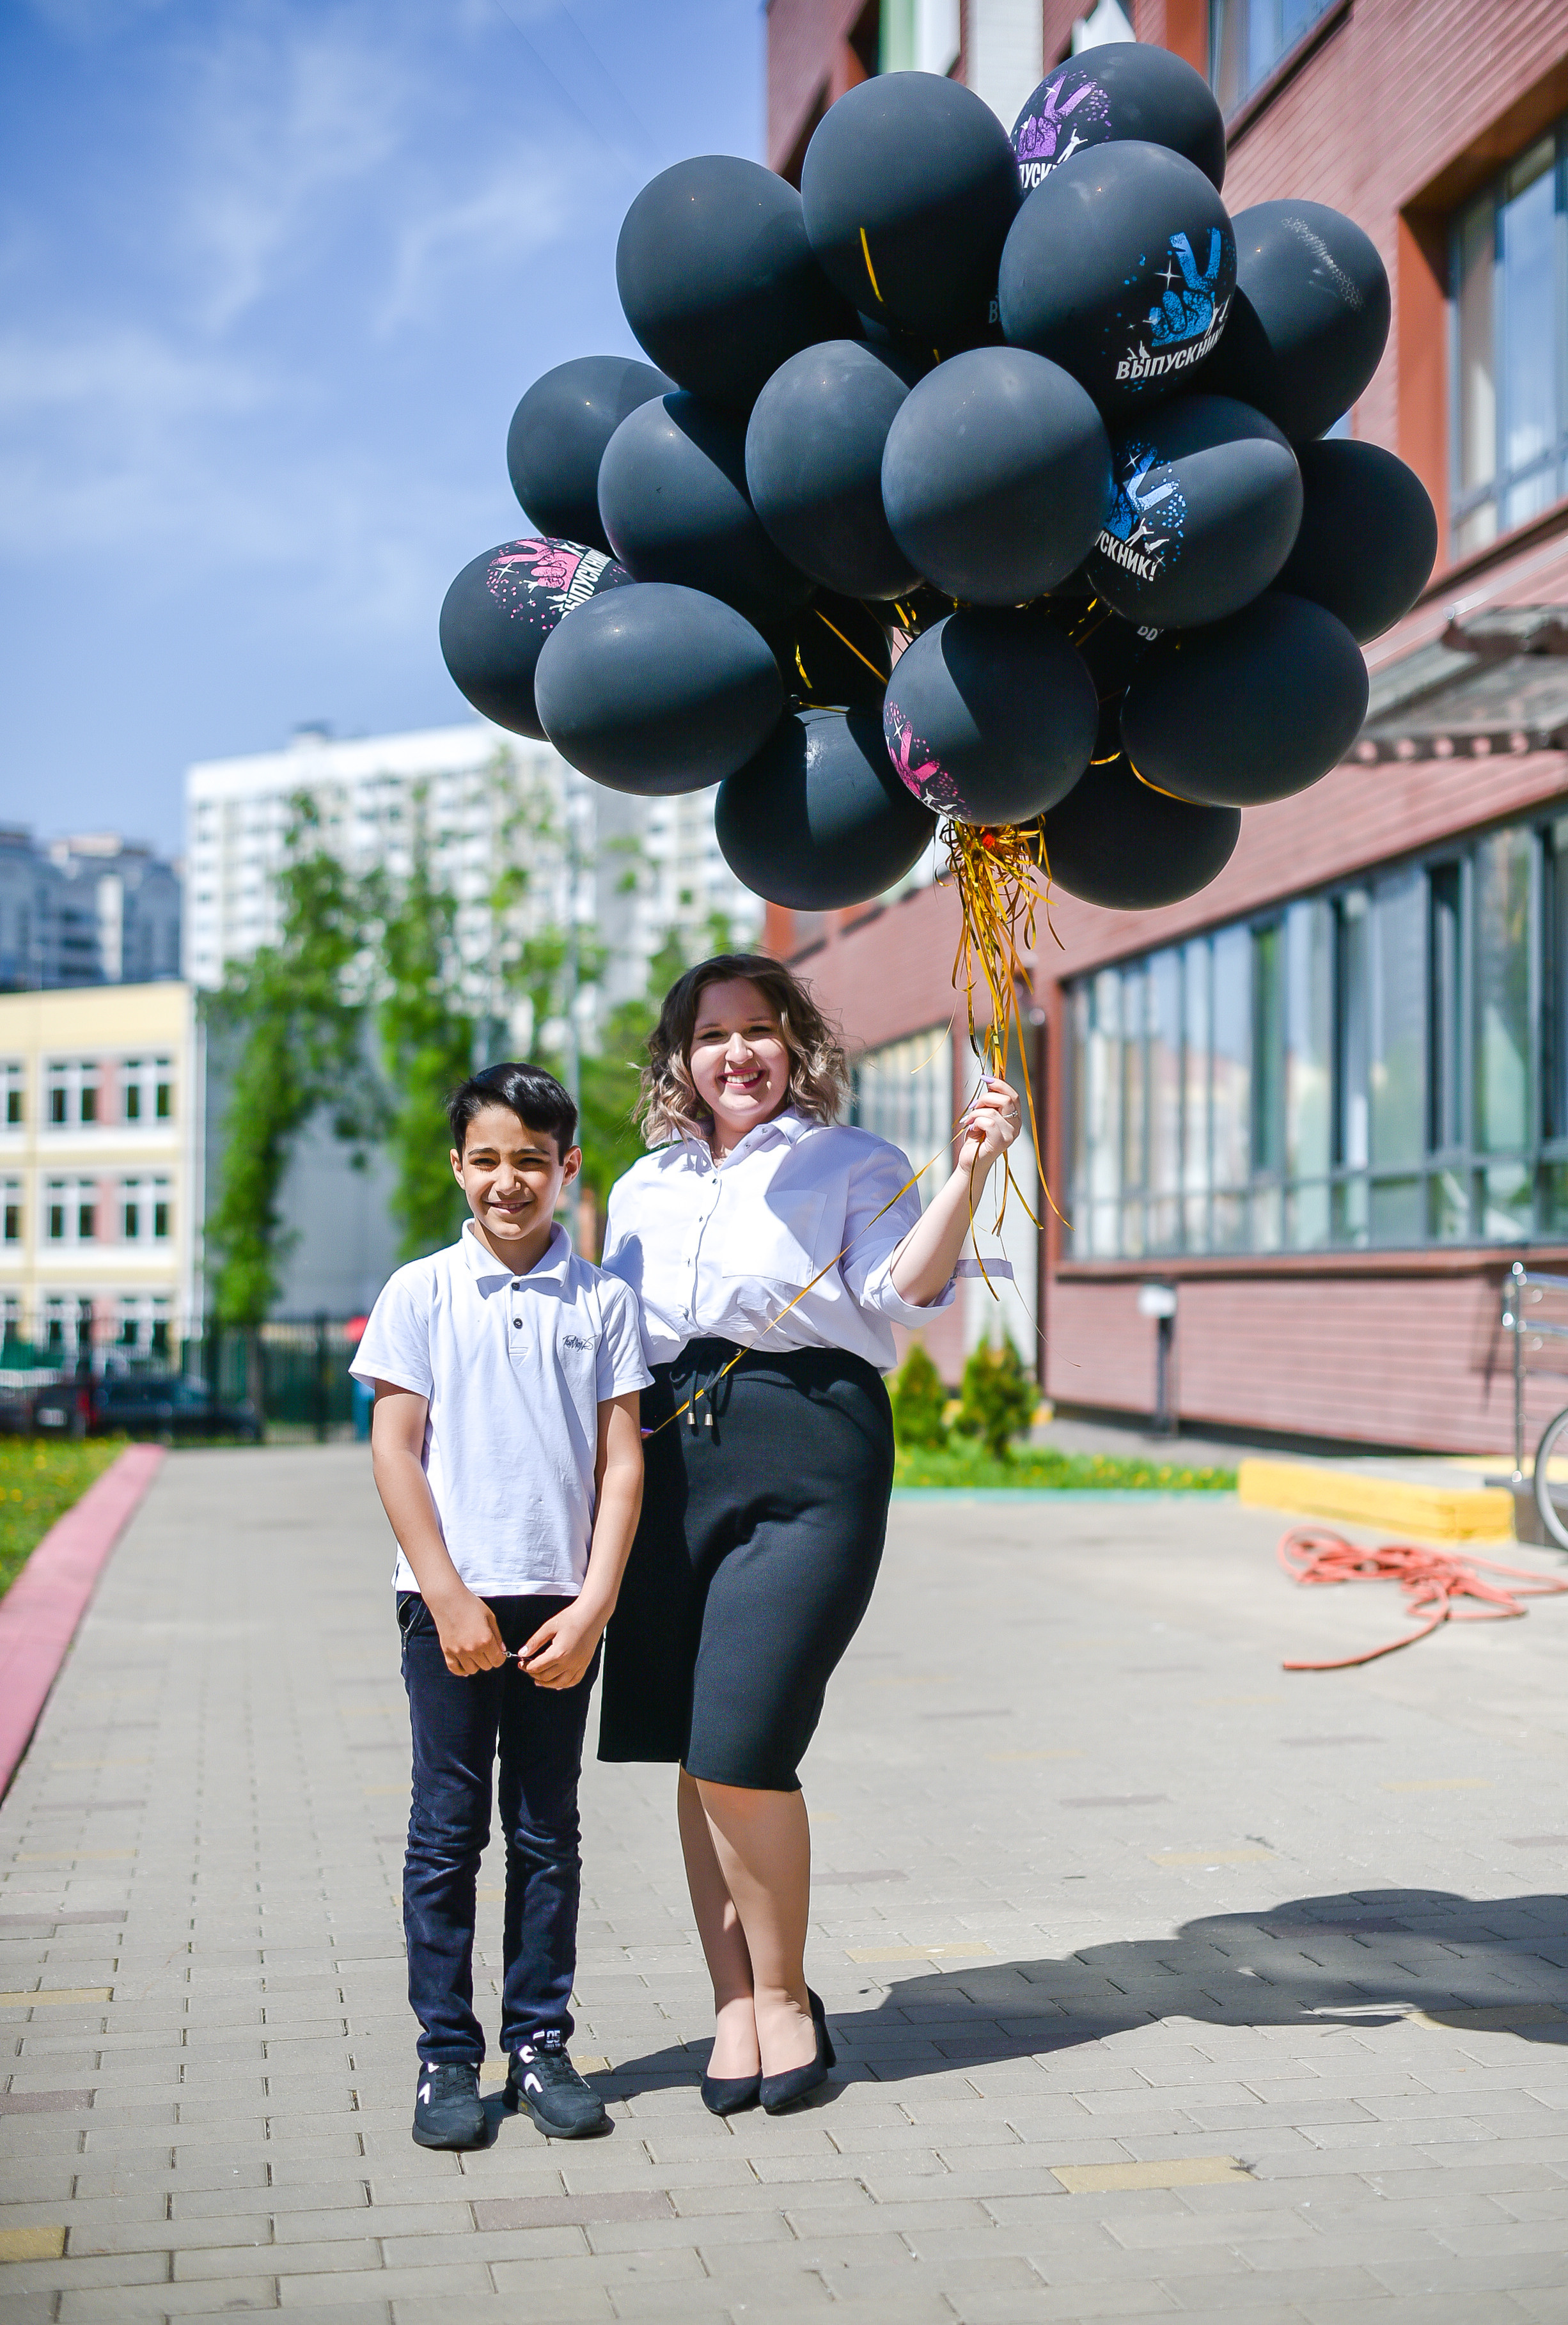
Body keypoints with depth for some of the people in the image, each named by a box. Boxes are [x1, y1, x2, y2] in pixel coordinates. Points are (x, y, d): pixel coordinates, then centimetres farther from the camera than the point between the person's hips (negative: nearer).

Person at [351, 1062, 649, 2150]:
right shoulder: (422, 1293, 2)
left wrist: (593, 1608, -6)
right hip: (451, 1600, -1)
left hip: (561, 1608, 1)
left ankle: (542, 2043, 18)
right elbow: (394, 1450, -1)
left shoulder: (604, 1301, 4)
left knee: (548, 1835, 8)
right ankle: (447, 2054, 12)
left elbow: (623, 1461, 2)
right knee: (448, 1830, 3)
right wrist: (450, 1597, -8)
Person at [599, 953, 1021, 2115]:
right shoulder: (643, 1191, 22)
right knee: (696, 1754, 4)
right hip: (670, 1455, 5)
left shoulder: (849, 1163, 8)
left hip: (807, 1458, -5)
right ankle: (735, 2004, 16)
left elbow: (907, 1288, -9)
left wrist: (970, 1170, -22)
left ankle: (785, 1994, 9)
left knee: (739, 1745, -12)